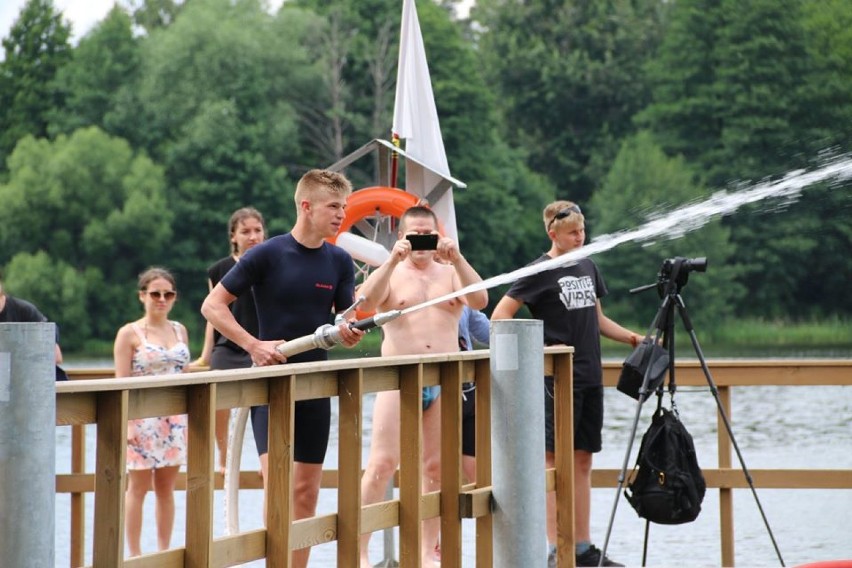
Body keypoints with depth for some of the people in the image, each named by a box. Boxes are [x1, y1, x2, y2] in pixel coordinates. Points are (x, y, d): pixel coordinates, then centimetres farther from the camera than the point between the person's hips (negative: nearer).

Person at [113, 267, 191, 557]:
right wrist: (127, 423, -16)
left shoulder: (180, 331, 11)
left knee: (166, 487, 8)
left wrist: (191, 418, 12)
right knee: (138, 487, 1)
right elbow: (122, 382, -8)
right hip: (142, 418, -4)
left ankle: (164, 551, 14)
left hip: (174, 420, 4)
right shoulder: (129, 333, -4)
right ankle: (135, 553, 6)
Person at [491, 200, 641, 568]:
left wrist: (633, 338, 12)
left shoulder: (588, 267, 14)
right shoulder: (541, 272, -7)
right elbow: (500, 316, -9)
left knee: (582, 460, 9)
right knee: (554, 459, -6)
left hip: (590, 377, 7)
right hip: (557, 378, -7)